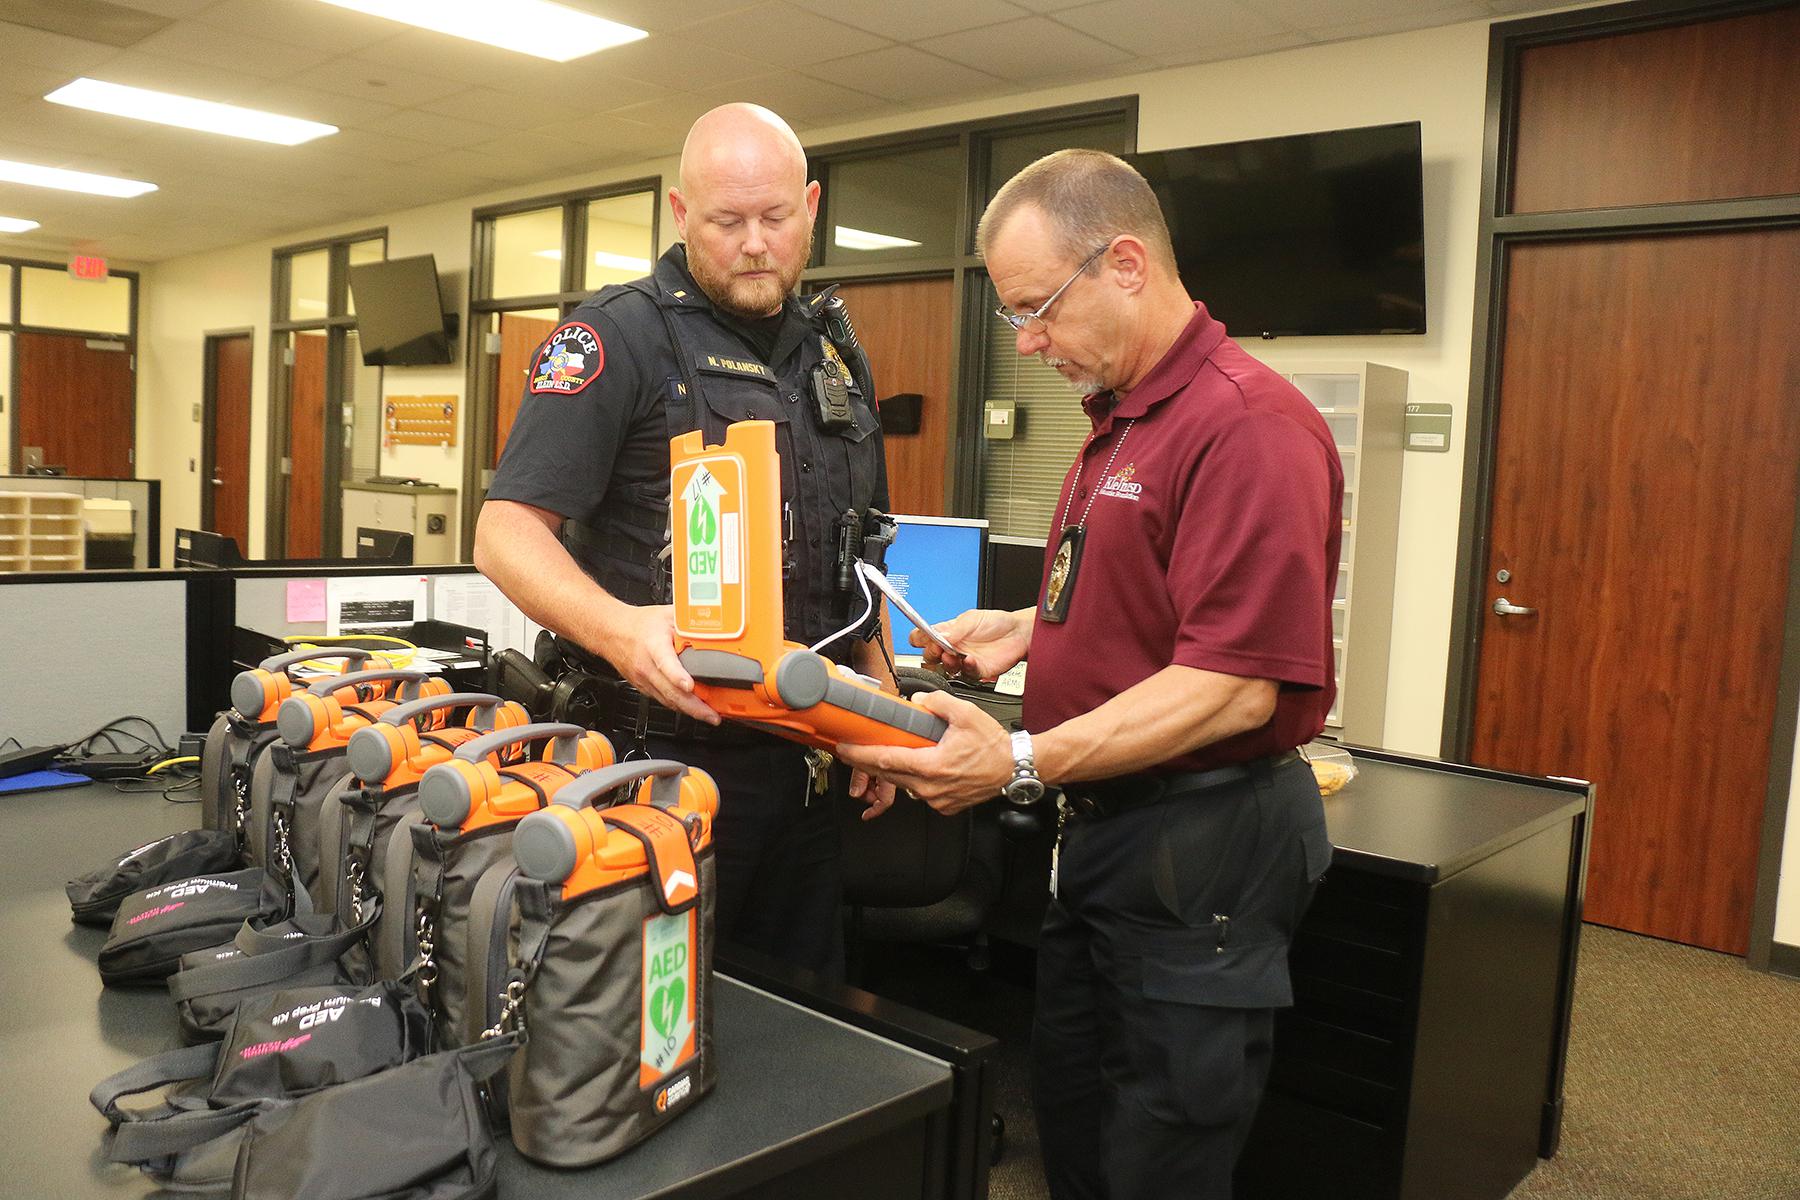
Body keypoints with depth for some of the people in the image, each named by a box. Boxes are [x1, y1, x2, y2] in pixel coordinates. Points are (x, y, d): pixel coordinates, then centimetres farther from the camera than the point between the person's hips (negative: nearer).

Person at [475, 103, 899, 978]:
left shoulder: (834, 356, 13)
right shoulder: (620, 335, -8)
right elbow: (508, 532, -14)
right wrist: (619, 629, -32)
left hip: (800, 764, 6)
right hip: (662, 753, -6)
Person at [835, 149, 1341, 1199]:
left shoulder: (1250, 424, -20)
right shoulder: (1119, 421, 13)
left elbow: (1234, 687, -26)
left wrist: (1024, 764, -29)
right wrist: (1029, 629, 9)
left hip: (1202, 846, -9)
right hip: (1101, 831, 10)